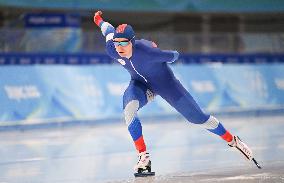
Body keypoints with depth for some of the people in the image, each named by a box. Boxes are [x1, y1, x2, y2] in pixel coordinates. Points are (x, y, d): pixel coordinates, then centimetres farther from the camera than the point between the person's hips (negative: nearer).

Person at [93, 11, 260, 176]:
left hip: (164, 82, -3)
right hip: (140, 84, 3)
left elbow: (173, 56, -21)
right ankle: (144, 156, -20)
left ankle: (232, 140, 25)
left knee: (198, 118, 2)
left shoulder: (147, 51, -39)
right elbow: (109, 30, -3)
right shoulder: (112, 50, -25)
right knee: (129, 109, -29)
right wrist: (99, 21, 18)